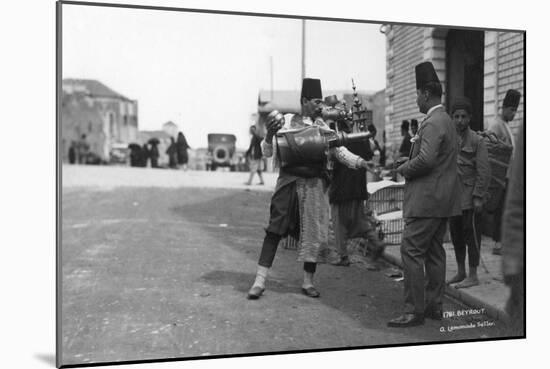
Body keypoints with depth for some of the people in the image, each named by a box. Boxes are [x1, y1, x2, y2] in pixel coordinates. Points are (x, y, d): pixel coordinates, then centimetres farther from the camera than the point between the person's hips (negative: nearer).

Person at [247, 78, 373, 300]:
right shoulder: (287, 121, 3)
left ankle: (308, 282, 21)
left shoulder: (322, 127, 10)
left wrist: (359, 161, -12)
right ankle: (260, 281, 2)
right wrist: (269, 136, -17)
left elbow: (339, 151, 5)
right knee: (275, 230, -4)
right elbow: (267, 153, 3)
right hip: (289, 183, -3)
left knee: (314, 233, 6)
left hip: (315, 185, 3)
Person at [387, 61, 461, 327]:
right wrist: (410, 164, 12)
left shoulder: (432, 123, -16)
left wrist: (403, 169, -9)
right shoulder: (447, 121, 17)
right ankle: (434, 306, 22)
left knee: (411, 251, -7)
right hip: (443, 199, 11)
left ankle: (414, 311, -5)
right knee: (434, 252, 14)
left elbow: (426, 159, -27)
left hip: (427, 199, -11)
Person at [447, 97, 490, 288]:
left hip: (470, 198, -6)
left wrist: (478, 197, -15)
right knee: (456, 236, 12)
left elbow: (484, 172, -10)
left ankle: (473, 276, 8)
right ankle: (461, 273, 24)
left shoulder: (477, 141, -7)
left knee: (471, 235, -1)